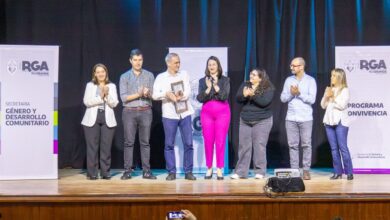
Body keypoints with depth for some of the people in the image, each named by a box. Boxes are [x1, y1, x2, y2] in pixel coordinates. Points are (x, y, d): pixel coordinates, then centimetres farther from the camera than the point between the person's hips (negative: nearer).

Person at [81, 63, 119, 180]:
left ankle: (105, 172, 6)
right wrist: (100, 97, -12)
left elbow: (114, 103, 1)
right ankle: (92, 173, 3)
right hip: (92, 119, -1)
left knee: (106, 147, 0)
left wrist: (107, 94, -13)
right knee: (92, 146, -2)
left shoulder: (112, 86, 10)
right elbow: (87, 102, -5)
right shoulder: (90, 85, 7)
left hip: (108, 119, 1)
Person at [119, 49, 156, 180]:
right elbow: (123, 97, -2)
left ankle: (146, 171, 5)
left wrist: (148, 94, -17)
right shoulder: (124, 77, 6)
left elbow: (154, 94, 4)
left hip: (146, 111, 1)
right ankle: (127, 171, 2)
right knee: (129, 142, -2)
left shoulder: (149, 75, 10)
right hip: (129, 112, -1)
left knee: (145, 142, 2)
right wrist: (138, 94, -13)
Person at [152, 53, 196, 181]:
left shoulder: (184, 75, 9)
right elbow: (155, 95, -7)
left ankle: (188, 171, 8)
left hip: (185, 113, 2)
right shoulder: (161, 77, 3)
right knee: (169, 144, 2)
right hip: (169, 115, -2)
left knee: (188, 143, 0)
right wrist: (167, 94, -23)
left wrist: (180, 97, -20)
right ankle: (171, 172, 11)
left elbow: (188, 92, -1)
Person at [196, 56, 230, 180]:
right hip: (207, 113, 1)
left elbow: (225, 96, -10)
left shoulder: (225, 80, 2)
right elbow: (200, 98, -4)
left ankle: (219, 169, 3)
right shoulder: (203, 81, 6)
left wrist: (216, 85, -21)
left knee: (220, 141, -3)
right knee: (208, 141, 1)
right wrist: (208, 88, -18)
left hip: (222, 112, -1)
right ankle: (209, 168, 12)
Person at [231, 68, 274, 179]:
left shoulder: (268, 88, -6)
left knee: (259, 145, -4)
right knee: (243, 146, 4)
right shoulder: (245, 85, 8)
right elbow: (238, 98, -1)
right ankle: (240, 171, 8)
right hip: (245, 121, 4)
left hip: (262, 121, -4)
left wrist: (253, 95, -28)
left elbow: (264, 102, -19)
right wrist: (244, 95, -22)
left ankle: (260, 171, 4)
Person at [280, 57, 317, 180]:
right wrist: (291, 93, -11)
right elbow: (283, 98, 6)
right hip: (291, 118, 3)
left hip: (306, 118, -3)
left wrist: (299, 93, -14)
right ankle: (294, 170, 10)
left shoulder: (310, 80, -1)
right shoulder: (288, 80, 10)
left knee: (306, 145, 0)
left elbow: (312, 99, -9)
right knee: (293, 145, 4)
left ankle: (306, 170, 7)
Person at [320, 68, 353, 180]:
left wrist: (333, 97, -7)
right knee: (334, 148, 5)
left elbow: (342, 105, -13)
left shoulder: (345, 90, -3)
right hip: (329, 121, 6)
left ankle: (349, 172, -3)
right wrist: (326, 96, -3)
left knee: (343, 147, -8)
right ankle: (337, 172, 9)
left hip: (340, 122, -6)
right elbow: (323, 105, 12)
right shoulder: (328, 89, 14)